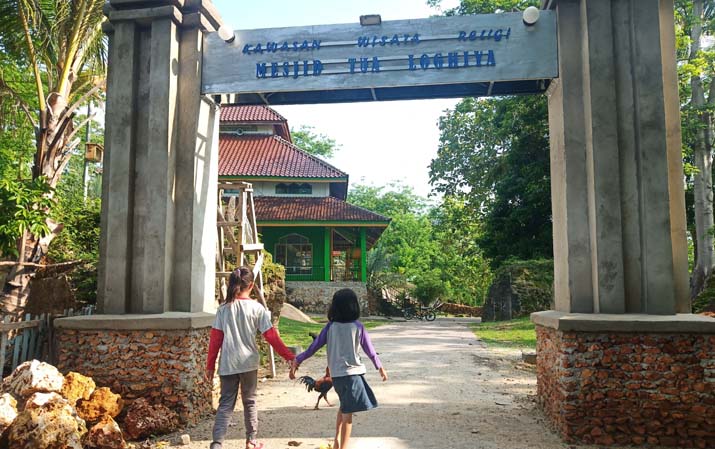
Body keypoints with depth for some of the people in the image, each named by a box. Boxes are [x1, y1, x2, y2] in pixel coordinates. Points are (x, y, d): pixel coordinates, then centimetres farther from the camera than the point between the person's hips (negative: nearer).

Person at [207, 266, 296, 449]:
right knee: (249, 402, 15)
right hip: (248, 363, -1)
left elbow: (215, 339, -1)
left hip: (227, 364, 1)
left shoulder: (223, 309, -1)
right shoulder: (257, 308, -7)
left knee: (225, 404, 6)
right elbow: (271, 336, -7)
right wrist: (290, 357, -1)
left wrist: (210, 365, 7)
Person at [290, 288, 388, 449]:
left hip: (335, 374, 4)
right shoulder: (358, 327, -7)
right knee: (348, 413, 1)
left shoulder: (330, 326, -2)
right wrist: (380, 367, 15)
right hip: (352, 373, -4)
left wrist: (297, 361, 8)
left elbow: (314, 346, -2)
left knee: (344, 407, 26)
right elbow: (369, 350, 0)